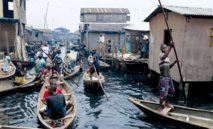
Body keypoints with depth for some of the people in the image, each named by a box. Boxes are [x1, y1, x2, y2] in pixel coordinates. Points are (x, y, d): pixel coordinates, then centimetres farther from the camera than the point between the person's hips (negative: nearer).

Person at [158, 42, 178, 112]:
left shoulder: (167, 58, 16)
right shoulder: (161, 55, -11)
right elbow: (165, 56, -36)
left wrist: (174, 62, 3)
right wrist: (171, 47, -43)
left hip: (168, 76, 9)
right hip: (163, 77, -9)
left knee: (171, 90, 18)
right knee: (164, 92, -11)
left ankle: (167, 103, 35)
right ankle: (160, 107, 1)